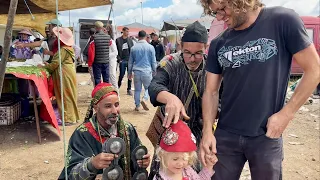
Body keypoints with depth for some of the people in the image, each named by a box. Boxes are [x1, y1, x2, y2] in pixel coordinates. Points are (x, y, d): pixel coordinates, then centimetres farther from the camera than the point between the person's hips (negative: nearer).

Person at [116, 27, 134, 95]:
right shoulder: (118, 40, 1)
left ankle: (129, 89, 13)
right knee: (121, 75, -1)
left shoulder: (130, 40, 10)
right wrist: (119, 59, -8)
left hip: (130, 60, 3)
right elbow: (116, 51, 0)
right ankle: (118, 86, 23)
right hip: (123, 60, -3)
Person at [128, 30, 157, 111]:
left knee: (137, 89, 12)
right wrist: (154, 71, 13)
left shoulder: (133, 48, 5)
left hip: (136, 71, 2)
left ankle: (137, 106, 16)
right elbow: (153, 61, 1)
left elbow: (130, 62, 12)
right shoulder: (150, 47, -3)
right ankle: (144, 99, -11)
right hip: (147, 71, -2)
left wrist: (129, 73, 21)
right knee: (148, 87, 13)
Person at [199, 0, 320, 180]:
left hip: (267, 136, -2)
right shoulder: (218, 45, 1)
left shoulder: (283, 21, -9)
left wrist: (286, 114, -10)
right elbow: (211, 92, 4)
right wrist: (207, 130, -8)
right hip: (225, 135, 3)